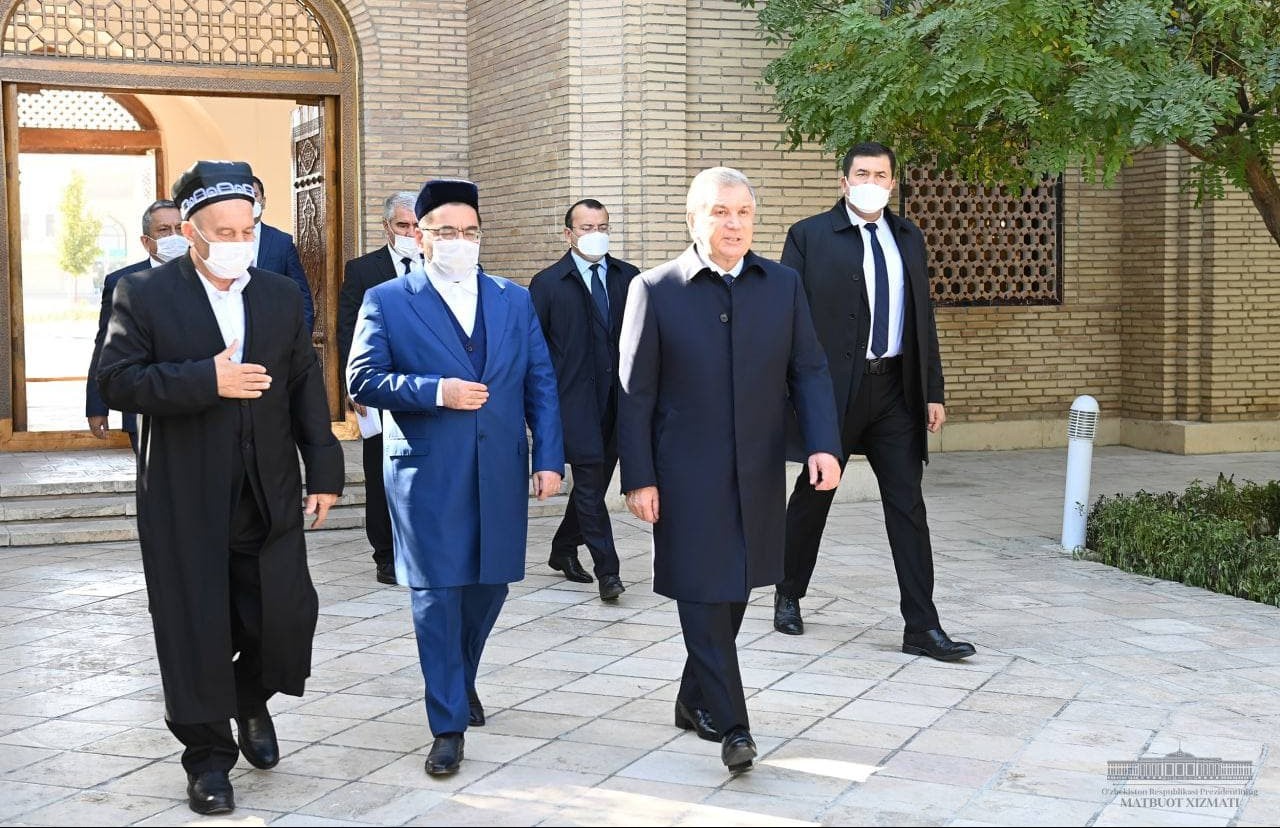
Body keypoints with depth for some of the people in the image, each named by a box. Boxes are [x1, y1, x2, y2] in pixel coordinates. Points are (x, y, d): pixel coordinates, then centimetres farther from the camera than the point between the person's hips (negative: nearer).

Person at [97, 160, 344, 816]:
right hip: (186, 501, -3)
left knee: (286, 617, 1)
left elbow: (306, 385, 9)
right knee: (196, 630, 2)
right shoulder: (144, 295, -3)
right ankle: (208, 761, 17)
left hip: (269, 495, 3)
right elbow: (116, 382, -11)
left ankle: (253, 700, 34)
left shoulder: (282, 295, 9)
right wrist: (206, 381, -20)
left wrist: (324, 468, 3)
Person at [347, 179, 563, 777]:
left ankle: (462, 680, 39)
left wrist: (549, 458, -1)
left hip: (501, 475, 4)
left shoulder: (515, 301, 11)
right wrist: (435, 391, -18)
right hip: (427, 476, -3)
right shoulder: (386, 302, 1)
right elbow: (363, 380, -6)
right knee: (437, 595, -3)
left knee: (489, 584, 13)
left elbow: (541, 384, 8)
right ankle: (449, 724, 6)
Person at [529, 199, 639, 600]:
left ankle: (563, 550, 31)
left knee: (595, 481, 12)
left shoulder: (628, 277, 9)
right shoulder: (548, 283, -1)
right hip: (575, 398, -4)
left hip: (619, 397, 4)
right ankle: (607, 571, -7)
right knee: (589, 481, -9)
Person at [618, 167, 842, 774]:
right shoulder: (655, 290, -3)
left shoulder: (783, 286, 6)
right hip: (688, 475, -4)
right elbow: (635, 394, -3)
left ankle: (696, 701, 31)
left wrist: (823, 444, -10)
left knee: (732, 593, 13)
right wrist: (639, 478, -8)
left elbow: (808, 372, 5)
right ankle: (731, 725, -2)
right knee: (704, 595, -6)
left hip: (758, 475, 4)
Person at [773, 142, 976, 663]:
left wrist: (933, 392, 9)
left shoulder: (908, 238, 11)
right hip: (833, 387, -4)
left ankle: (922, 627, 2)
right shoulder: (809, 237, -4)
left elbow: (923, 317, 13)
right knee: (813, 498, 10)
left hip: (895, 388, 4)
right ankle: (788, 596, 31)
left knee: (907, 505, 0)